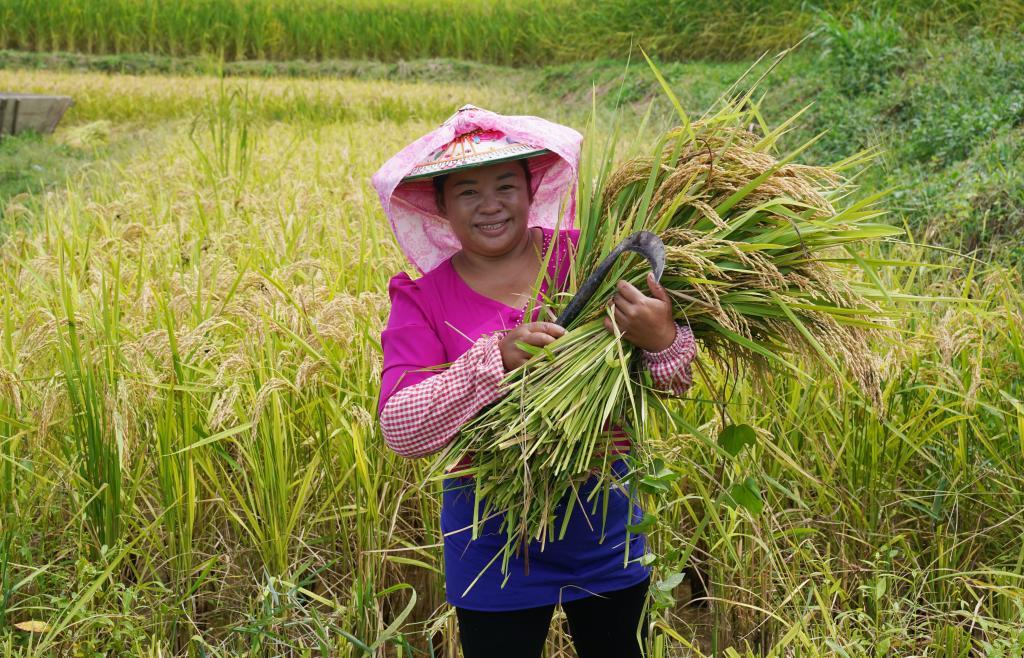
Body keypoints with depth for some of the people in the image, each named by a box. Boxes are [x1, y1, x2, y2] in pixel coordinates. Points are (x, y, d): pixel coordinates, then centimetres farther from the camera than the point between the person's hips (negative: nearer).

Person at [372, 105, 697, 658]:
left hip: (605, 526, 2)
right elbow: (399, 429, -19)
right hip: (495, 536, -2)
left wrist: (662, 340, -30)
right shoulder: (422, 297, -7)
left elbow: (678, 383, -7)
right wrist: (497, 357, -30)